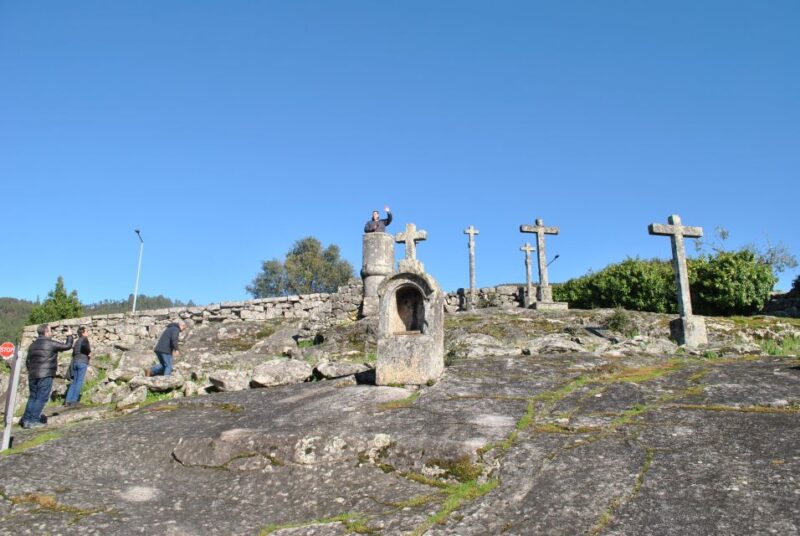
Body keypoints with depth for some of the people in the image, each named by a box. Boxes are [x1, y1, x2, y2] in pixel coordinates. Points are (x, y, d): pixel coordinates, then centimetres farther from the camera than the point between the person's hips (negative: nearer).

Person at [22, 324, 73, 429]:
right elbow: (68, 346, 0)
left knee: (32, 397, 14)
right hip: (45, 375, -7)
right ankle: (33, 420, -6)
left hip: (32, 375, 7)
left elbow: (28, 362, 19)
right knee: (41, 398, -3)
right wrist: (69, 336, 17)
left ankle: (26, 420, 12)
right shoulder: (51, 344, -8)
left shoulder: (32, 345, 14)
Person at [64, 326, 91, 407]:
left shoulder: (77, 341, 23)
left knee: (74, 382, 9)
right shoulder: (84, 339, -1)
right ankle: (74, 400, -11)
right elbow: (84, 345, -24)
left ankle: (68, 400, 2)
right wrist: (89, 351, -8)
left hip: (74, 362, 8)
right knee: (79, 382, -7)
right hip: (82, 362, -8)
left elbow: (73, 353, 25)